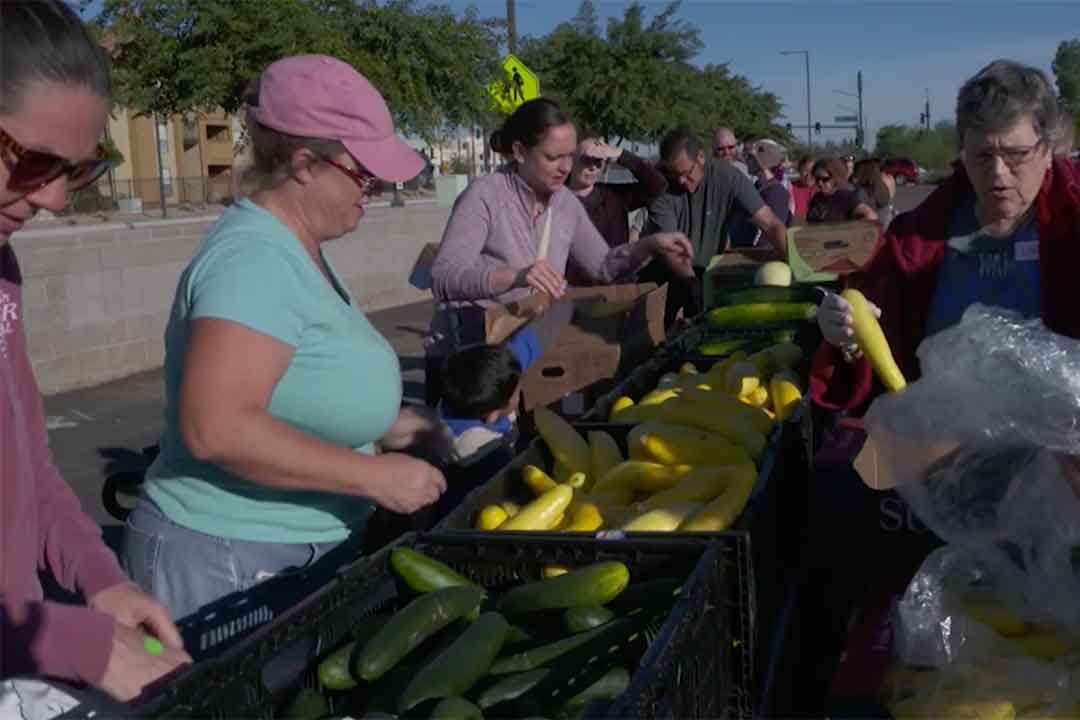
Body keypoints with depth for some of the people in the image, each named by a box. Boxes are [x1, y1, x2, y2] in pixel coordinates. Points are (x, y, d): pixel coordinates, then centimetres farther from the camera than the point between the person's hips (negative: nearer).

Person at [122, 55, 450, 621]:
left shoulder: (296, 249, 8)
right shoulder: (254, 257, -22)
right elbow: (215, 427, -31)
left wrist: (380, 425, 9)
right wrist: (374, 475, -25)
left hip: (299, 552, 9)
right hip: (228, 562, -9)